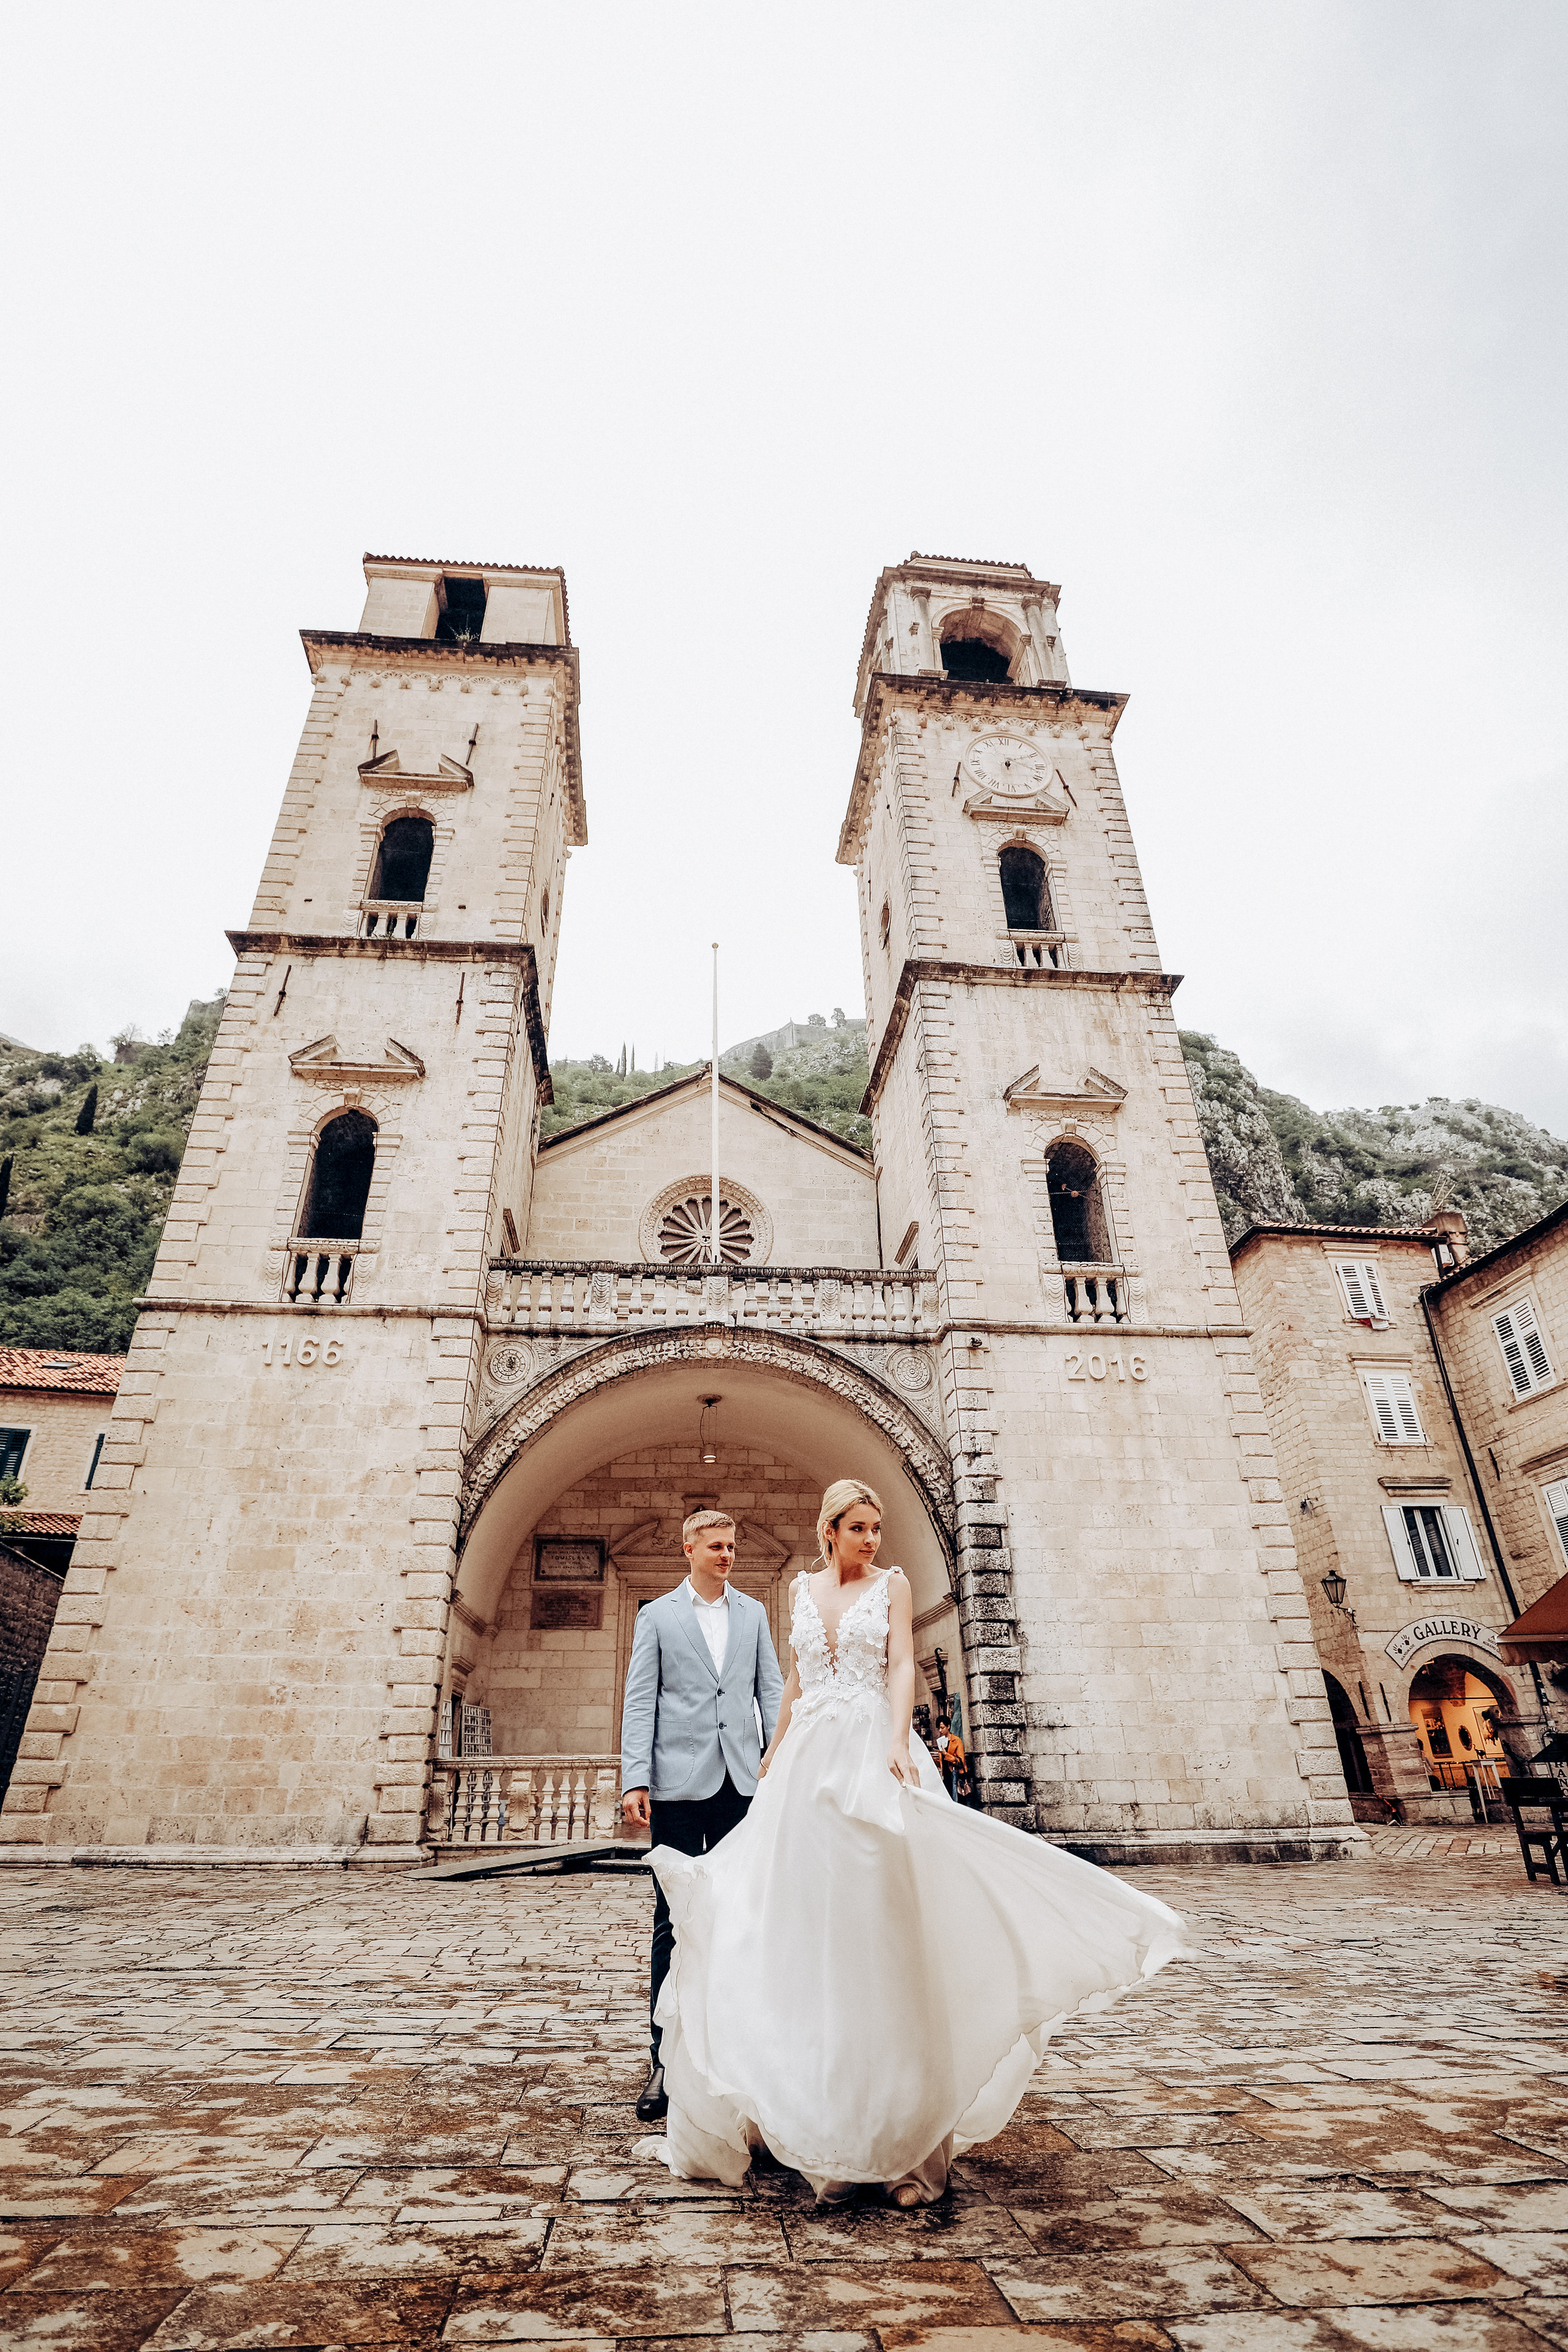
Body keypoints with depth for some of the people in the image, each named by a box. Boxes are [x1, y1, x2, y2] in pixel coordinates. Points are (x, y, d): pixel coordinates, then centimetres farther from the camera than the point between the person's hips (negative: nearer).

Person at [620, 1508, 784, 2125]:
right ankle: (665, 2061, 11)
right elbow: (640, 1702, -1)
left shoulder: (753, 1613, 11)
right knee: (674, 1923, 2)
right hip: (680, 1784, -3)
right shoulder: (657, 1616, 3)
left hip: (741, 1783, 3)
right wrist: (635, 1780, -9)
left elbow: (770, 1691, 11)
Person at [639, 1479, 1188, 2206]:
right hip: (810, 1763, 3)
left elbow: (903, 1666, -7)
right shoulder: (802, 1589, 10)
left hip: (873, 1756, -3)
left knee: (882, 1923, -2)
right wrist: (771, 1757, 18)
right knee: (808, 1924, 7)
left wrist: (898, 1742, -22)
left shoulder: (892, 1584, 2)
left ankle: (902, 2132, 8)